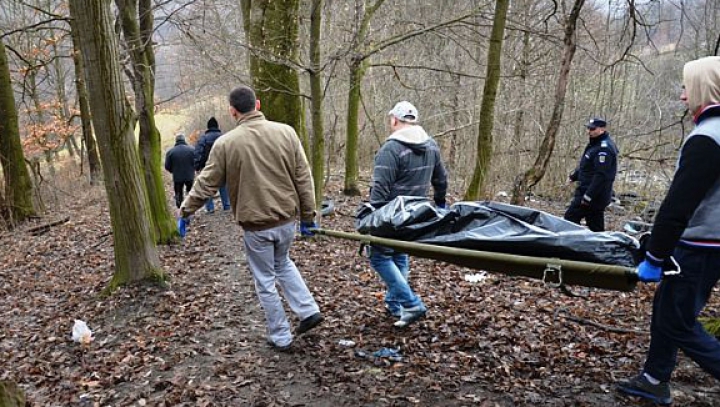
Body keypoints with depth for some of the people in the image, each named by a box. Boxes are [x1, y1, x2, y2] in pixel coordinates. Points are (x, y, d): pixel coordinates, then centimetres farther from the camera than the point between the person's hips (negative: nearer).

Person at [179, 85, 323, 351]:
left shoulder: (225, 143, -9)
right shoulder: (286, 132, -3)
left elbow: (206, 183, -2)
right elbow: (303, 178, -1)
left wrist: (185, 210, 14)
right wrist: (308, 216, 7)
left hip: (256, 225, -3)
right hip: (287, 219, 3)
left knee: (266, 282, 13)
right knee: (283, 264, 29)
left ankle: (280, 337, 24)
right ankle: (309, 311, 22)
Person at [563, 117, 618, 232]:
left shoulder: (604, 148, -19)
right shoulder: (596, 144, 14)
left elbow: (601, 175, -25)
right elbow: (585, 166, 27)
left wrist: (588, 196, -25)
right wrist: (573, 176, 20)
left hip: (593, 195, -10)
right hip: (595, 194, 10)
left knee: (570, 218, -7)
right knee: (596, 226, 12)